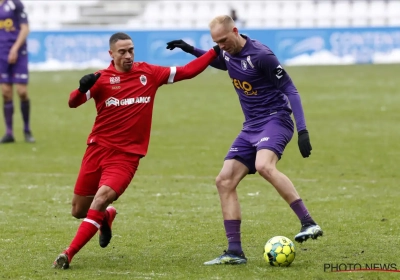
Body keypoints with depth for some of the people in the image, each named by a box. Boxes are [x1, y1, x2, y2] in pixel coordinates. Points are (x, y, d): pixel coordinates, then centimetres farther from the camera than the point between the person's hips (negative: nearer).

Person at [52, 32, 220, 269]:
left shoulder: (148, 73, 3)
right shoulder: (101, 79, -3)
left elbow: (187, 72, 8)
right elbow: (73, 103, -13)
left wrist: (215, 51, 2)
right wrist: (83, 88, -33)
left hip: (127, 155, -1)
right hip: (98, 149, 1)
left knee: (102, 198, -23)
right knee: (79, 211, 8)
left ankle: (69, 254, -16)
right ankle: (107, 216, 44)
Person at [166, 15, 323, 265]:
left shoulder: (261, 55, -18)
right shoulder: (228, 54, 7)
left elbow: (290, 90, -16)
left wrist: (302, 130, -22)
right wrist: (192, 50, 22)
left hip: (275, 120, -9)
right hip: (251, 127, 9)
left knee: (264, 166, -36)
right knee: (224, 181, -1)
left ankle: (309, 224, -33)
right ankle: (235, 251, 1)